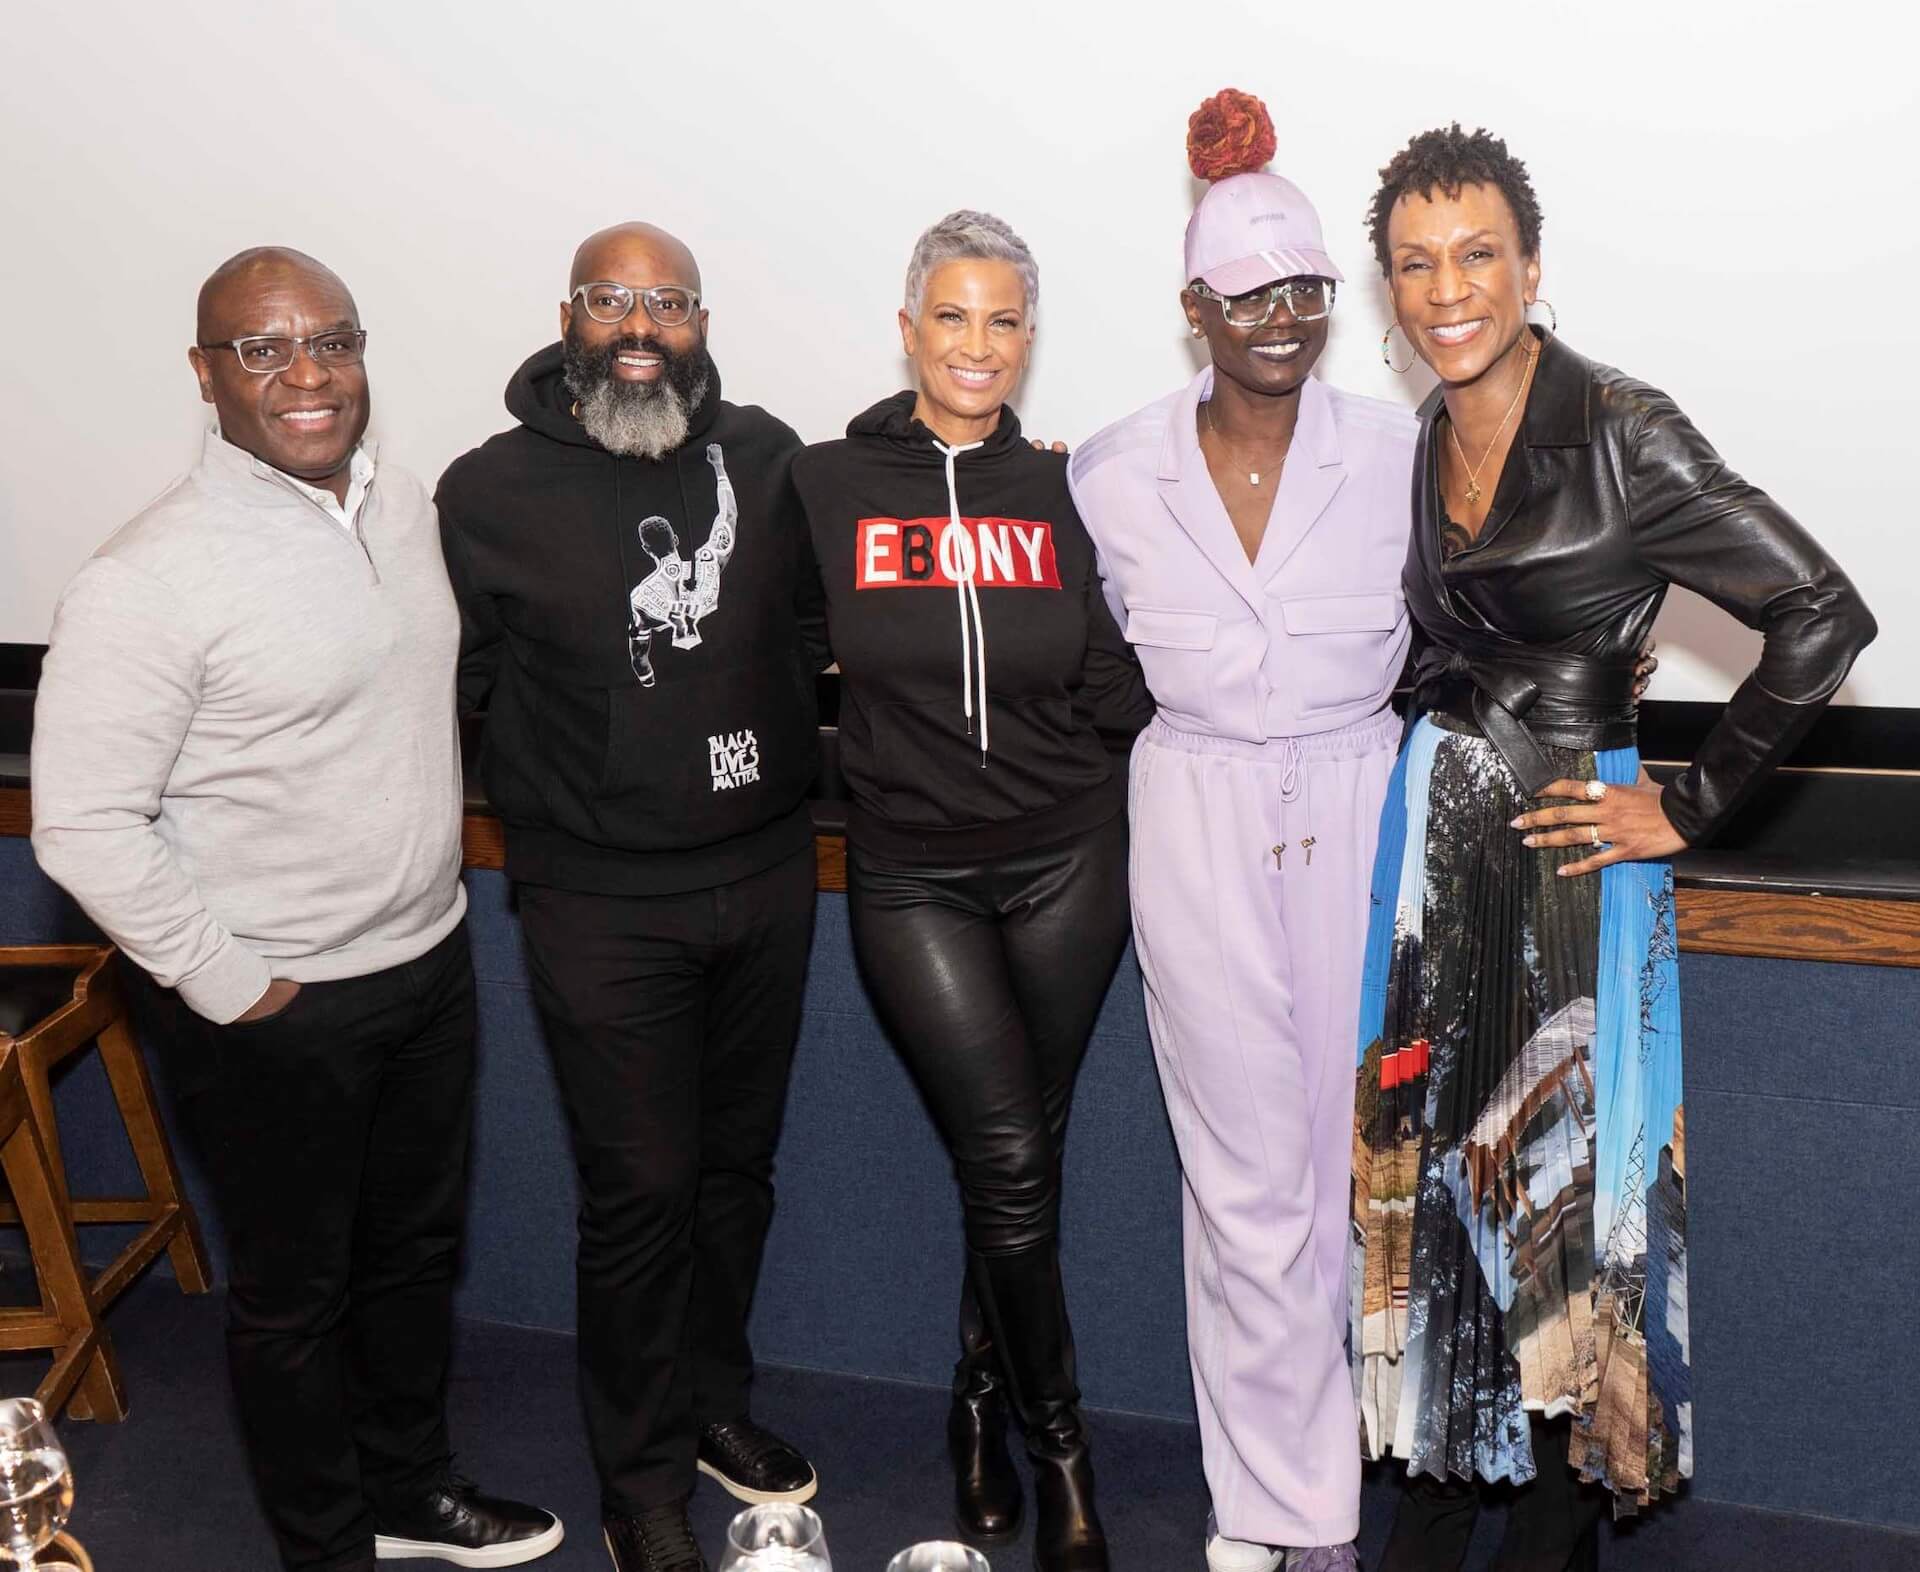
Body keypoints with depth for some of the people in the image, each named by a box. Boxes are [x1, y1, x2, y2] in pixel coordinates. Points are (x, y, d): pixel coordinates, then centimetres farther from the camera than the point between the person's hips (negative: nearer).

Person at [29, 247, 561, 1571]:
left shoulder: (407, 503, 1)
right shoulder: (152, 577, -21)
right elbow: (83, 825, -20)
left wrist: (439, 862, 13)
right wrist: (230, 985, -16)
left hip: (433, 962, 7)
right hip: (284, 1009, -6)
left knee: (417, 1249, 23)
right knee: (293, 1295, 14)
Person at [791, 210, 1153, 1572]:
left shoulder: (1064, 495, 3)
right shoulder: (828, 484, -1)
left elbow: (1116, 696, 2)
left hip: (1067, 863, 2)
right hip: (913, 876, -1)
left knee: (1019, 1156, 9)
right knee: (1008, 1157, -6)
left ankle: (981, 1402, 34)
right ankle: (1062, 1452, 16)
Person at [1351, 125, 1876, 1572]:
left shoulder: (1621, 430, -13)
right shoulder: (1423, 441, 6)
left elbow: (1823, 616, -16)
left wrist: (1691, 810, -11)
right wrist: (1434, 763, 10)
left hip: (1569, 840, -5)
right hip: (1433, 824, 6)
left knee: (1565, 1167, 4)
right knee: (1436, 1153, 10)